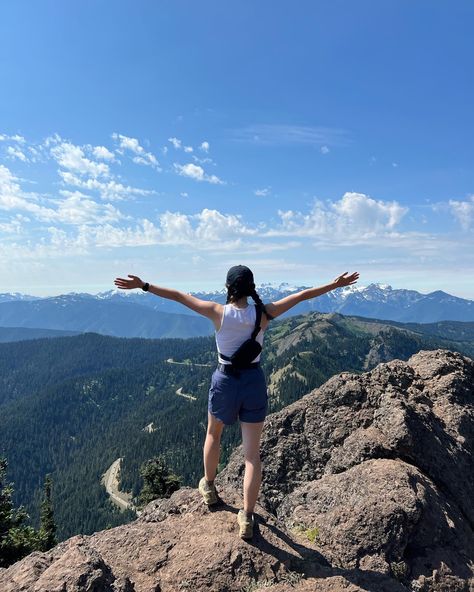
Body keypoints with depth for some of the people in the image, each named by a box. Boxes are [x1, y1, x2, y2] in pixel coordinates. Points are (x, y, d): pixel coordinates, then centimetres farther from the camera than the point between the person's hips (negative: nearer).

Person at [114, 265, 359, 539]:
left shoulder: (219, 312, -13)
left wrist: (142, 285, -1)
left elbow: (178, 295, -8)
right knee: (253, 453, 10)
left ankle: (209, 487, 47)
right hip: (255, 382, 1)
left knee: (213, 434, 29)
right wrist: (337, 284, 7)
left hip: (225, 381, 0)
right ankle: (247, 519, 14)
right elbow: (302, 295, -2)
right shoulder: (264, 313, -10)